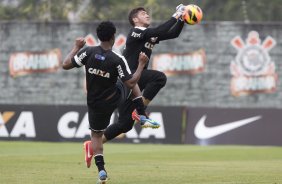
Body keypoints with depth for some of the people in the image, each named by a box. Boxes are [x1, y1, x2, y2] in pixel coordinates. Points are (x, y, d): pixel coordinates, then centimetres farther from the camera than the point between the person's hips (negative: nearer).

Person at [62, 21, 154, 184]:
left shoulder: (88, 52, -17)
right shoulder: (117, 60, -22)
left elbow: (66, 65, -11)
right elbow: (131, 83, -20)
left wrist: (77, 47, 4)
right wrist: (141, 64, -9)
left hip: (95, 104, 1)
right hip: (115, 99, -1)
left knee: (96, 135, 16)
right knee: (127, 84, 29)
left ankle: (101, 170, 2)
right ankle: (143, 116, 28)